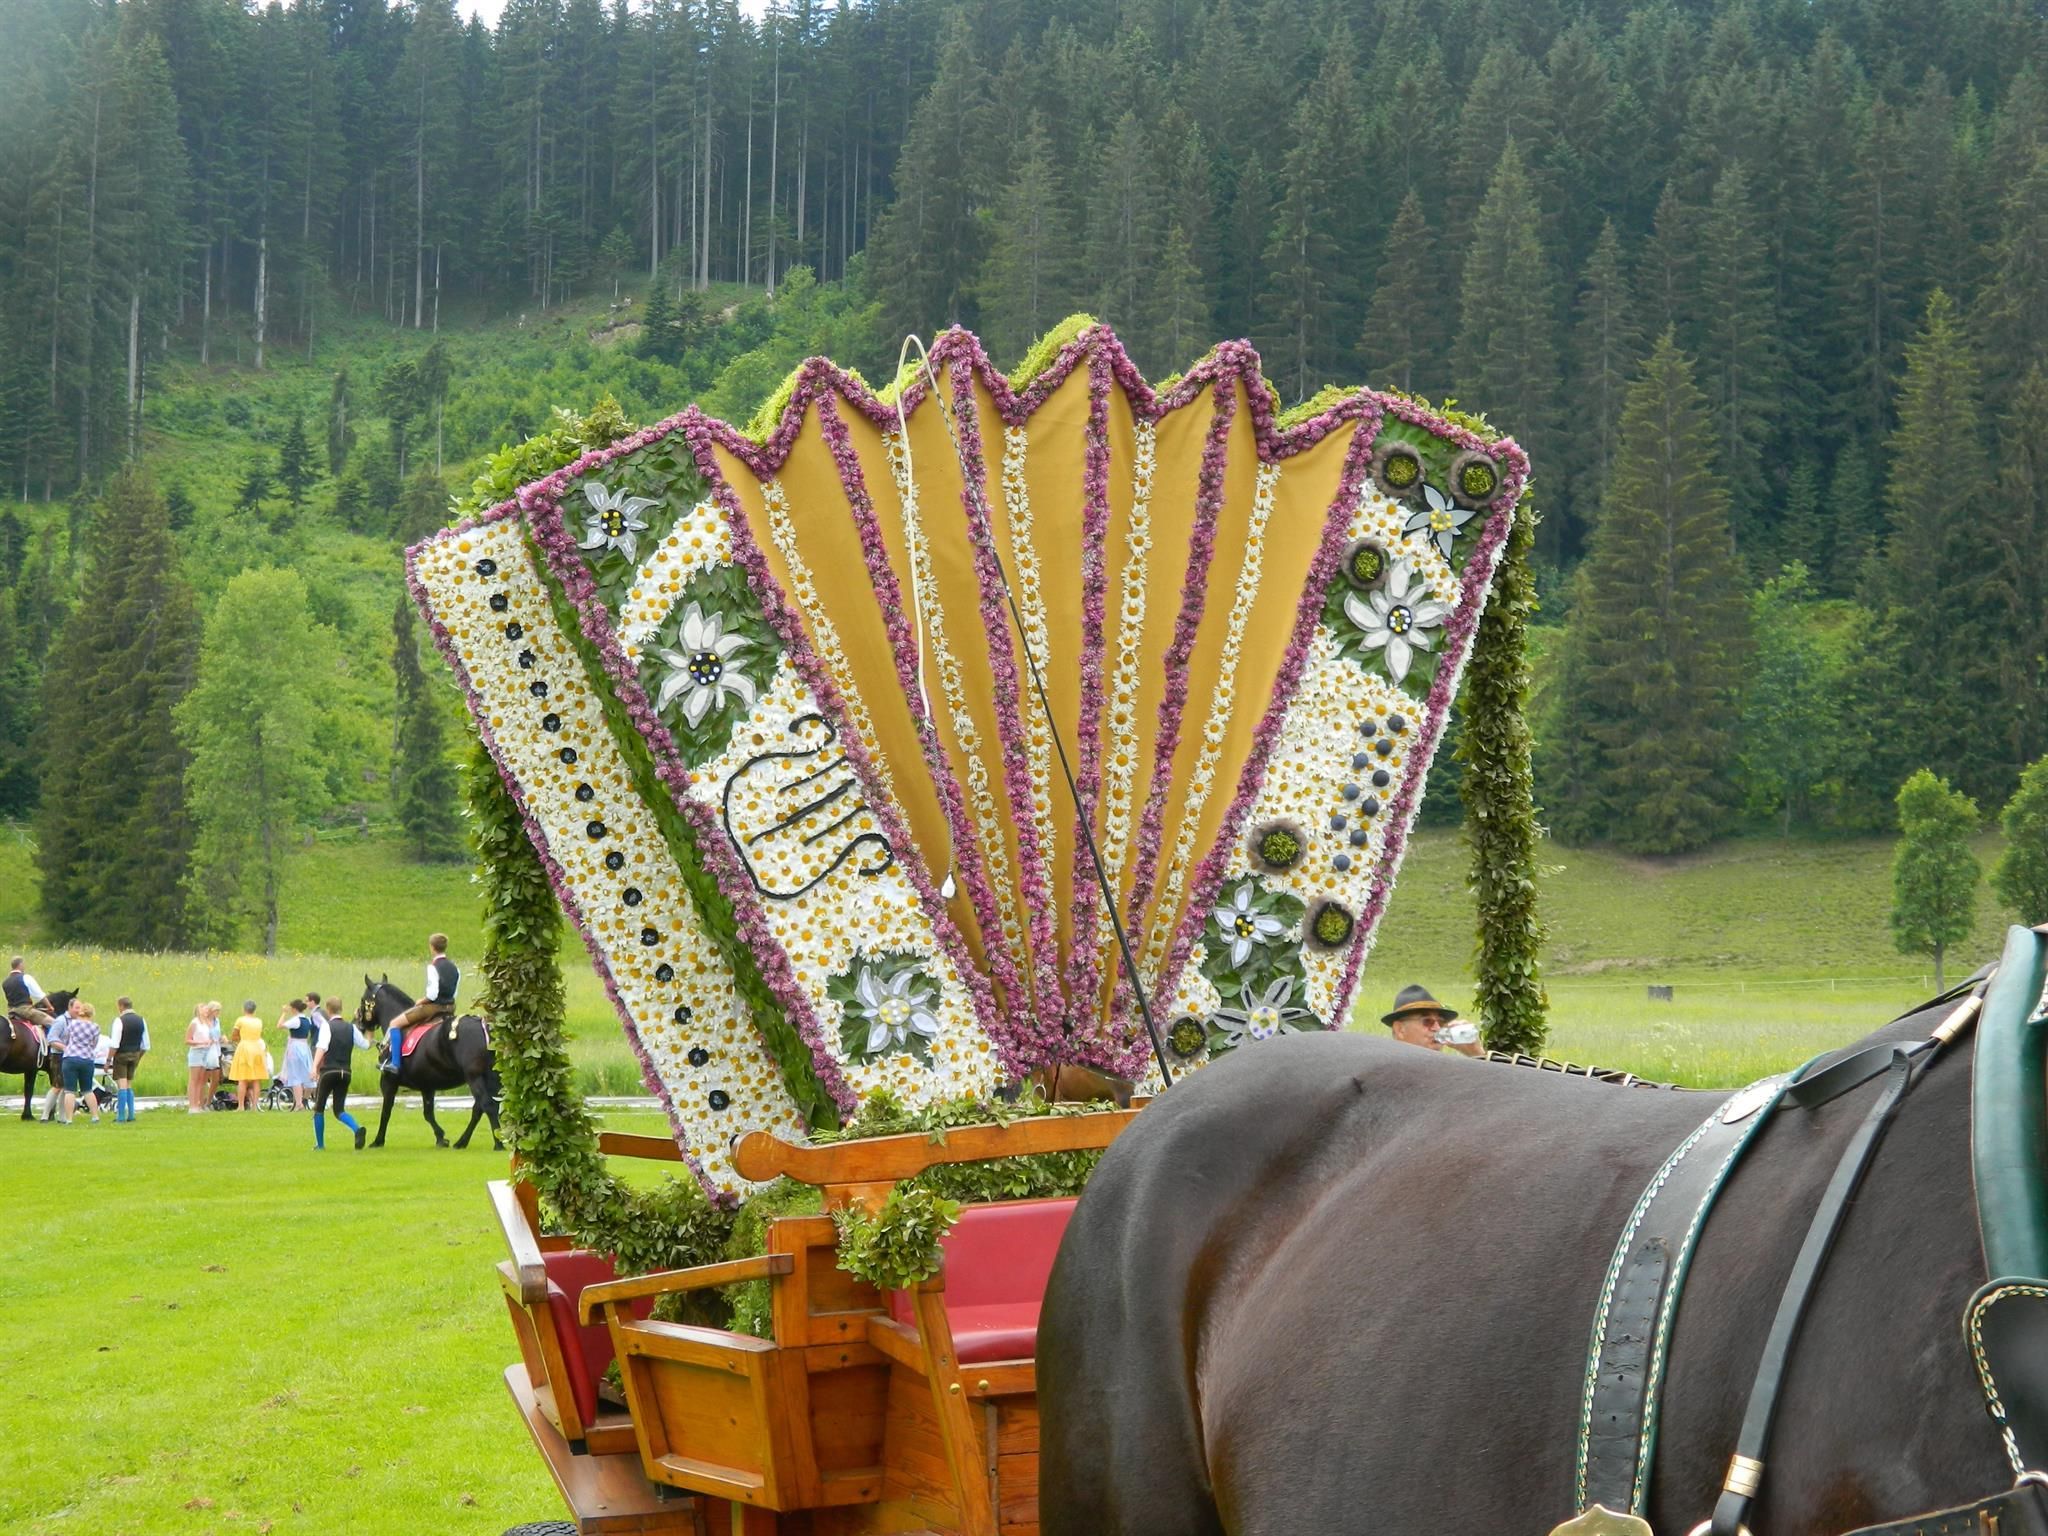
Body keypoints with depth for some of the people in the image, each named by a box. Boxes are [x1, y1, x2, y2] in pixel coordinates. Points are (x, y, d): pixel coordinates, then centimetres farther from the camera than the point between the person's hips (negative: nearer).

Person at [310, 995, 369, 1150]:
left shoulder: (326, 1026, -5)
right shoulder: (351, 1028, 8)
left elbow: (321, 1047, -20)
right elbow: (365, 1045, 15)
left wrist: (314, 1066, -31)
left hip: (328, 1072, -4)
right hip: (345, 1073, 4)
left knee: (318, 1108, 14)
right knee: (339, 1110, 9)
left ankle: (320, 1144, 15)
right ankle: (357, 1129, -21)